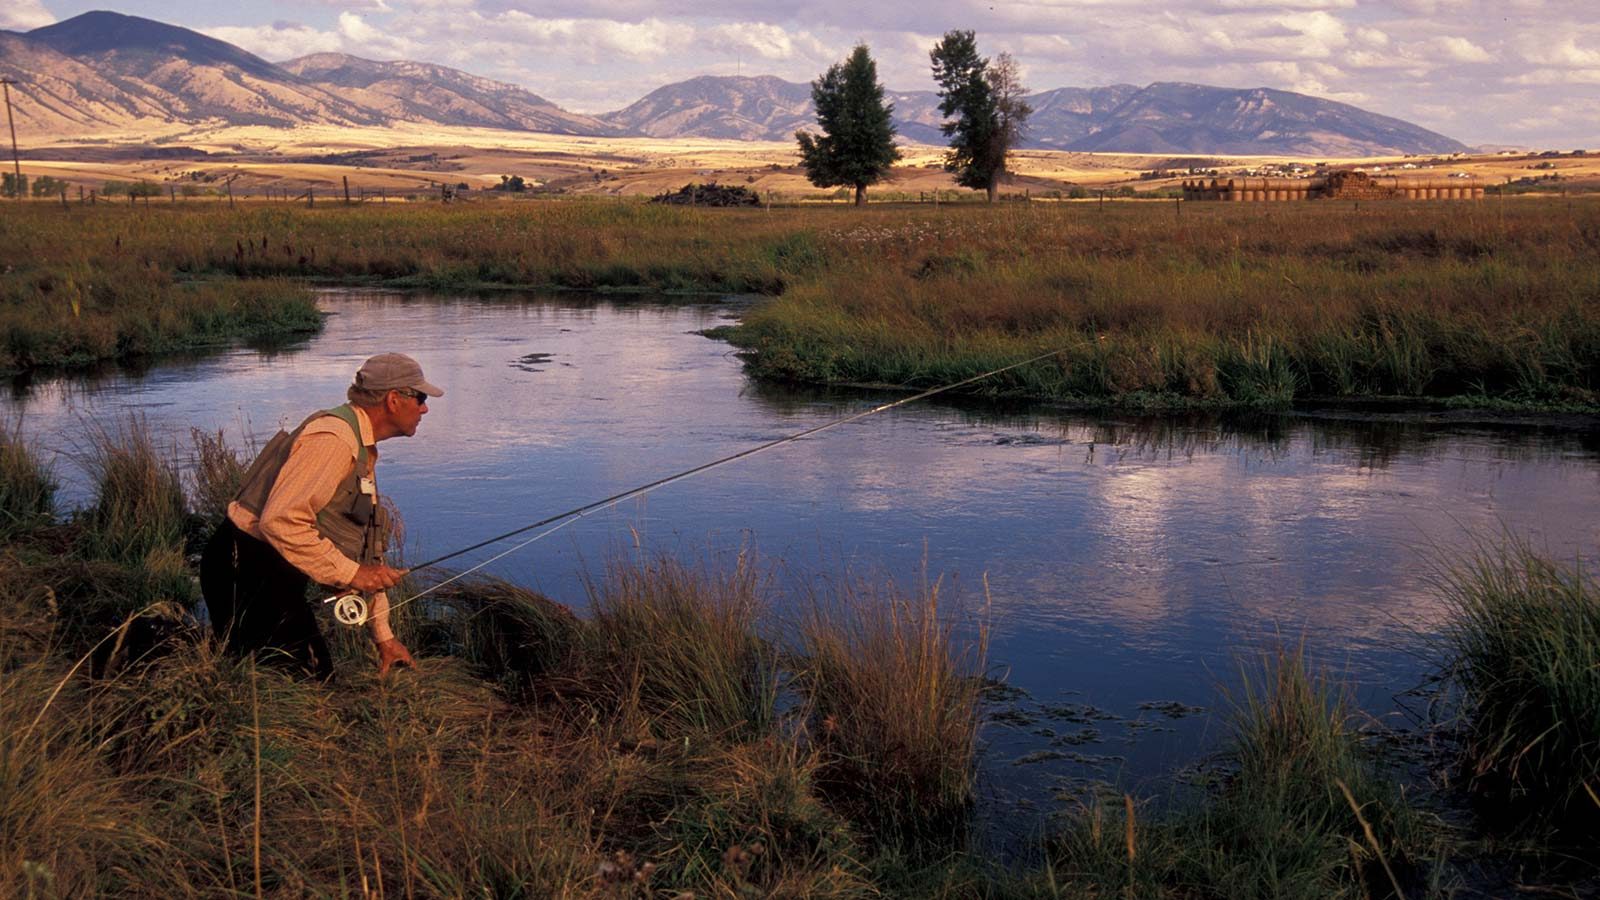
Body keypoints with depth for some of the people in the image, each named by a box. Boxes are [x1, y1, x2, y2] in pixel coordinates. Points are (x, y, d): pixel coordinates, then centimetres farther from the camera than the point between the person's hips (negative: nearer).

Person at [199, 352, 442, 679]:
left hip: (278, 578, 10)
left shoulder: (362, 450, 16)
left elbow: (367, 547, 20)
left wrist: (383, 635, 19)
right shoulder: (332, 438, -18)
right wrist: (350, 573, -23)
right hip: (247, 575, -10)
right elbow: (281, 521, -30)